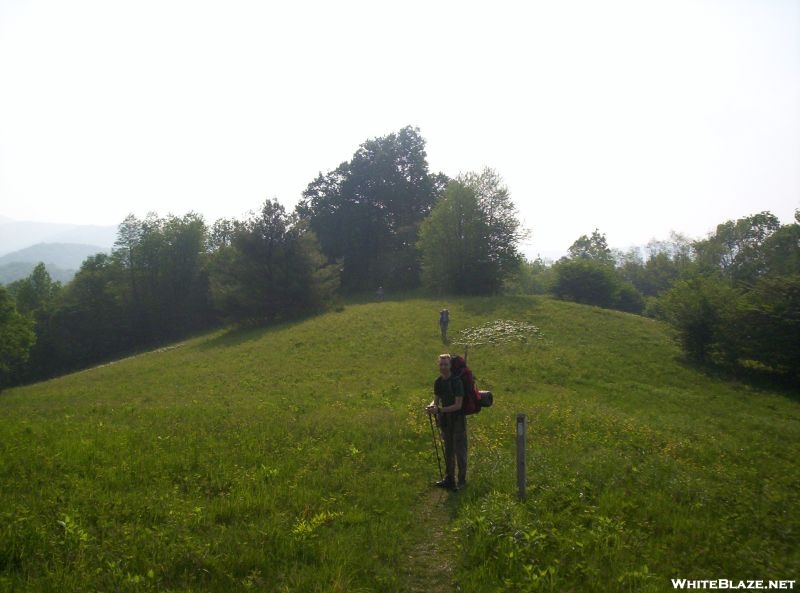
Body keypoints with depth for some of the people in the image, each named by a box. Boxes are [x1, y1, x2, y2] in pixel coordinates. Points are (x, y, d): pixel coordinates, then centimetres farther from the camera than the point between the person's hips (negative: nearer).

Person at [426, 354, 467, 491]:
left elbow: (458, 405, -23)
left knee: (460, 451, 0)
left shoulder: (456, 381, -20)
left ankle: (462, 481, 11)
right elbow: (436, 399, 7)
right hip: (445, 419, 7)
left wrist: (439, 410, -29)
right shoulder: (438, 382, 0)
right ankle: (449, 479, 26)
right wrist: (431, 406, -17)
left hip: (458, 419, -6)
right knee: (448, 450, 15)